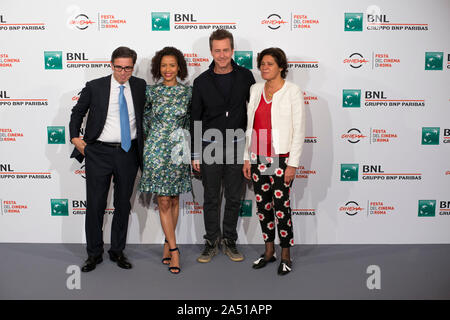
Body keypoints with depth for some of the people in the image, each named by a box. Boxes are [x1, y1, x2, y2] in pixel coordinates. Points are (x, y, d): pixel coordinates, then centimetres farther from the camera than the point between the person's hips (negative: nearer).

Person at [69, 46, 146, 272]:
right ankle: (94, 254, 18)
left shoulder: (140, 86, 4)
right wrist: (75, 138, 2)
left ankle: (117, 251, 25)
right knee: (95, 204, 1)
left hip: (128, 153, 2)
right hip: (99, 153, -2)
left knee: (123, 204, 10)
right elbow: (77, 112, 12)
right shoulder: (95, 87, -1)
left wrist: (144, 140, 11)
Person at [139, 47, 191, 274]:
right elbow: (144, 118, 12)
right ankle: (174, 250, 3)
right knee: (164, 201, -3)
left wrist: (187, 143, 10)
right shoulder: (151, 91, 1)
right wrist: (147, 141, 11)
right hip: (156, 149, -1)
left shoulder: (187, 91, 3)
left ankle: (167, 244, 21)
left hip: (179, 150, 2)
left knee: (174, 199, 7)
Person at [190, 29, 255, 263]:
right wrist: (195, 154, 0)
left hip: (236, 147, 1)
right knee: (211, 198, 7)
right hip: (210, 147, 0)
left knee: (234, 198, 8)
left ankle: (229, 241, 22)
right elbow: (195, 119, 2)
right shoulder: (202, 82, -1)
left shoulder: (245, 76, 0)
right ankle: (212, 242, 21)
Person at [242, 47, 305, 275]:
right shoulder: (255, 89, 10)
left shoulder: (293, 92, -5)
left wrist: (293, 164, -12)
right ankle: (269, 251, 26)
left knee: (280, 207, -2)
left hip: (281, 158, -5)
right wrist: (247, 158, 10)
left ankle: (286, 255, 15)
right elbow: (250, 126, 13)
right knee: (263, 205, 11)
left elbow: (299, 130, -8)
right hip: (258, 158, 5)